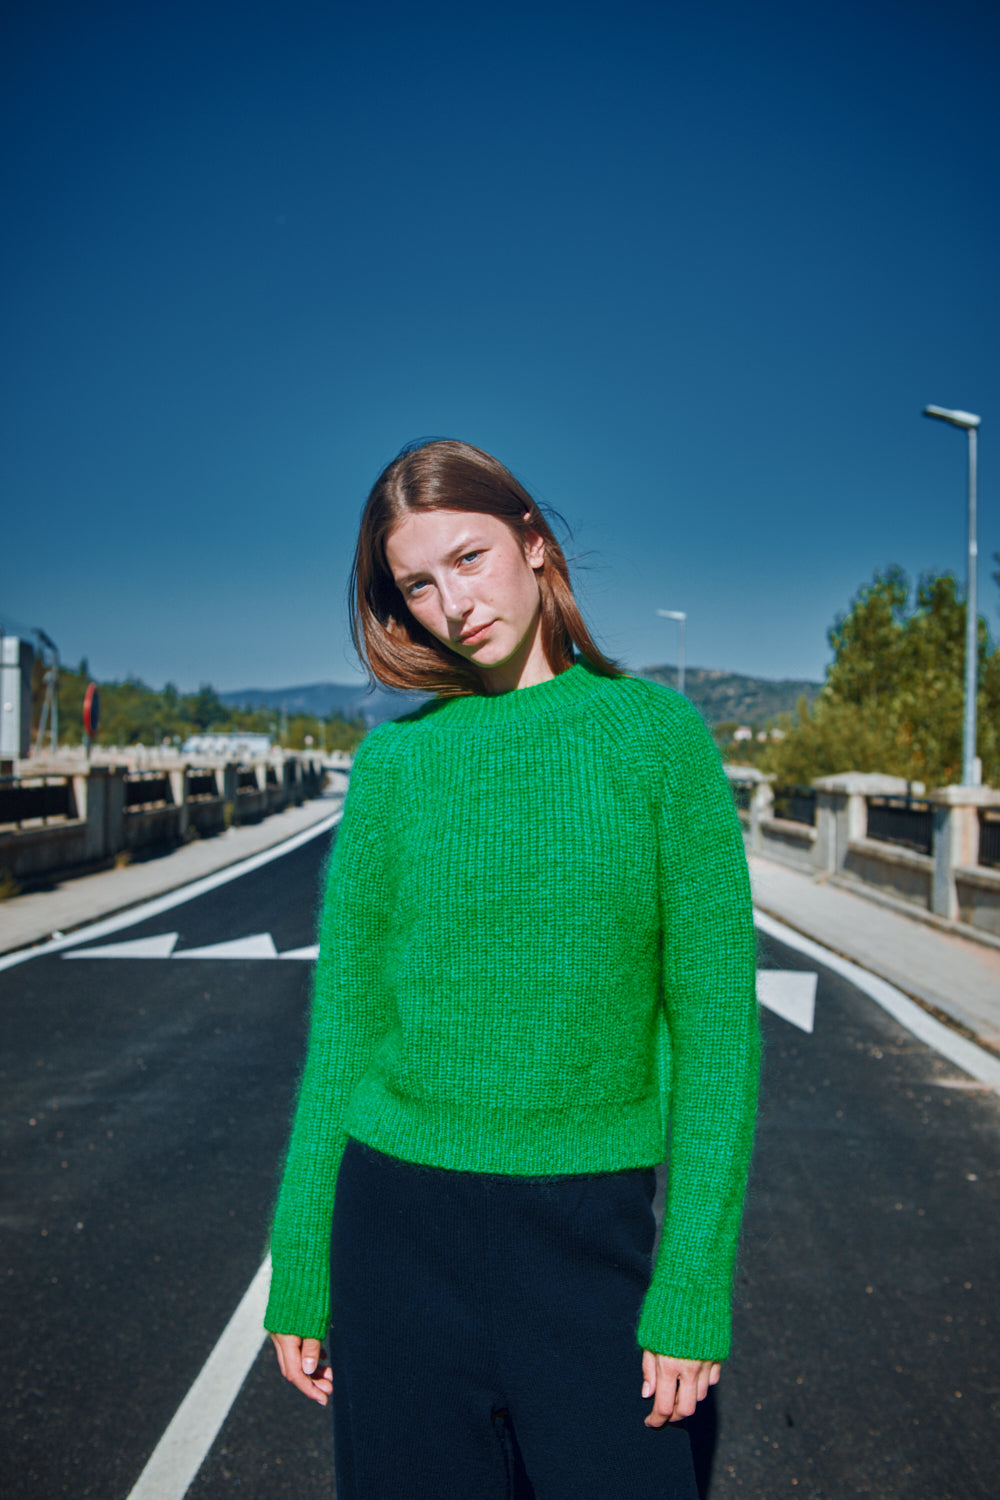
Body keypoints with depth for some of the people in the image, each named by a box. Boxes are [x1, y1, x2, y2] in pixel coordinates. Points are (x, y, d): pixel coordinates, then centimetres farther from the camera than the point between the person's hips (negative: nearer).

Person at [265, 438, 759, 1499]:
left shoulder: (656, 731, -4)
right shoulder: (394, 762, 0)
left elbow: (714, 1016, -4)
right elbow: (344, 1018, 4)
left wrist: (695, 1280, -8)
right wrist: (297, 1270, 4)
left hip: (589, 1230, -1)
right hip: (399, 1221, 2)